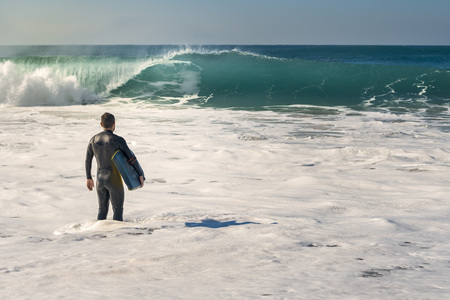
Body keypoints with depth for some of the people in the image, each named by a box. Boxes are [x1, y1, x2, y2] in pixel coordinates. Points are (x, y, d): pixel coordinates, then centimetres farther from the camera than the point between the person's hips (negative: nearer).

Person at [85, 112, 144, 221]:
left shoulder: (93, 140, 0)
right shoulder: (118, 140, -17)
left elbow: (88, 160, 8)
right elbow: (131, 158, -14)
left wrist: (89, 178, 20)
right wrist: (140, 175, -3)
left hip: (100, 179, 5)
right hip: (114, 180, -5)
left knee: (102, 209, 16)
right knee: (118, 210, 5)